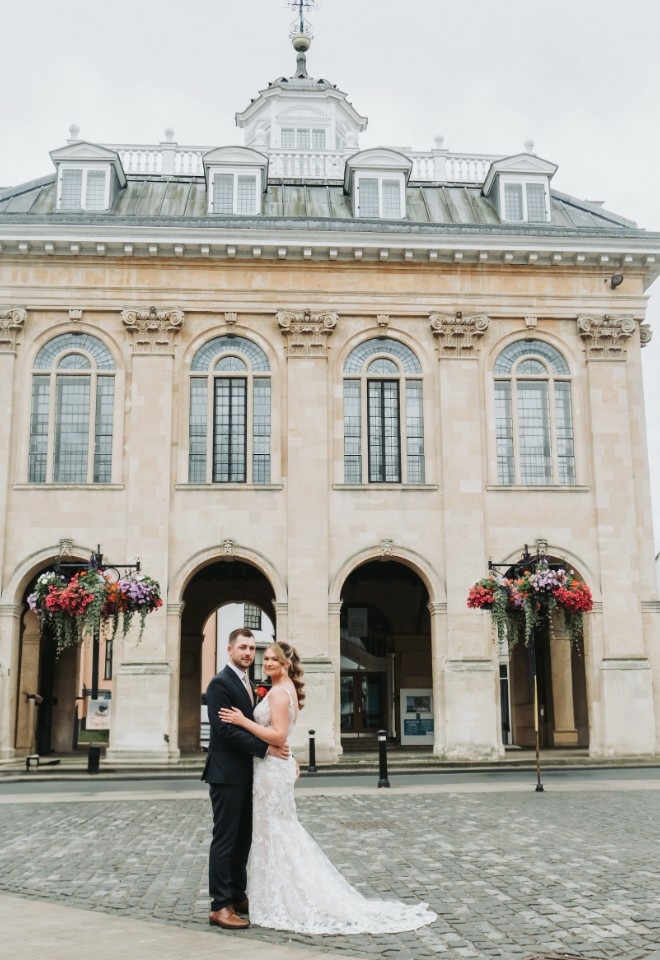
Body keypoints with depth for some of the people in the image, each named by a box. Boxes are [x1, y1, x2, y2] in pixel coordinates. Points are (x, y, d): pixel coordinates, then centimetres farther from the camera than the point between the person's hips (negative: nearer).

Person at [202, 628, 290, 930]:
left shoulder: (246, 684, 15)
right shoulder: (220, 683, -14)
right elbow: (225, 729, -22)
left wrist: (276, 748, 3)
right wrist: (266, 748, -21)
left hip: (244, 774, 9)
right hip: (227, 774, -9)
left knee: (242, 839, 14)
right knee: (225, 839, -4)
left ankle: (237, 896, 24)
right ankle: (220, 906, 2)